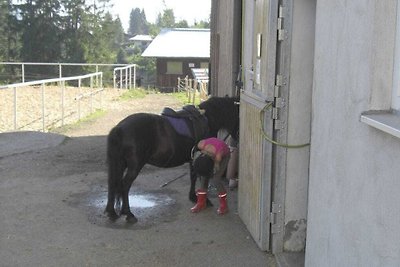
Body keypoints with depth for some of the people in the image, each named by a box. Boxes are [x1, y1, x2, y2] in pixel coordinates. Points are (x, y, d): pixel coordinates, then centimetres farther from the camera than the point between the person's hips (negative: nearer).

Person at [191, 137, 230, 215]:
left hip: (224, 155, -4)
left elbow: (216, 167, -19)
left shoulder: (218, 157, -41)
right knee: (203, 177, -2)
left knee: (216, 179, -16)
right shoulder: (201, 145, -36)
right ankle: (201, 203, 12)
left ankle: (223, 205, -2)